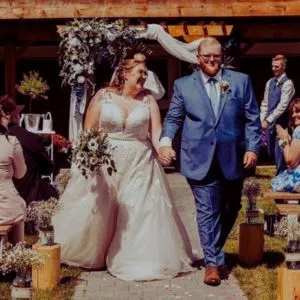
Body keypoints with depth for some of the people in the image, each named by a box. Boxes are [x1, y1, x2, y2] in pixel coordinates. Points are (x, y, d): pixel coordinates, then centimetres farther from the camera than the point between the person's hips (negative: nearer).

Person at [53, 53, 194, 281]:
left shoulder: (148, 100, 3)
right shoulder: (103, 96, 0)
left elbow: (156, 132, -7)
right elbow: (88, 131, 0)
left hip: (139, 166, 1)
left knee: (140, 212, -2)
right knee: (94, 213, 5)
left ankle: (139, 260, 12)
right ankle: (89, 257, 26)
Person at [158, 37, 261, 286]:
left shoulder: (241, 81, 6)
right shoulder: (183, 85, 5)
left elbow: (252, 118, 5)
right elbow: (173, 118, 5)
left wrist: (253, 148, -5)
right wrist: (165, 141, -13)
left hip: (232, 159, 2)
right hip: (201, 159, -2)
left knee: (230, 210, 15)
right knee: (208, 211, -2)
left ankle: (214, 251, 37)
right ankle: (213, 262, 7)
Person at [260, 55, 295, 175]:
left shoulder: (287, 83, -12)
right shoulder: (270, 82, 10)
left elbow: (282, 106, -17)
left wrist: (268, 120, -17)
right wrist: (262, 120, 4)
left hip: (280, 122, -7)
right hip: (269, 122, 7)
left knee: (279, 152, -3)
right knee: (271, 151, 14)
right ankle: (280, 172, 29)